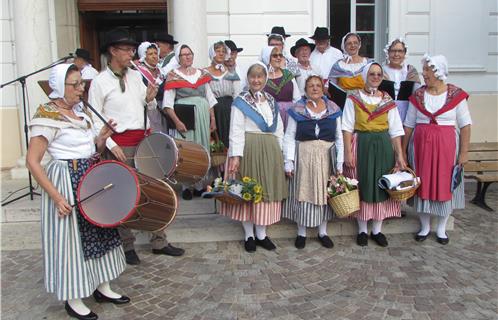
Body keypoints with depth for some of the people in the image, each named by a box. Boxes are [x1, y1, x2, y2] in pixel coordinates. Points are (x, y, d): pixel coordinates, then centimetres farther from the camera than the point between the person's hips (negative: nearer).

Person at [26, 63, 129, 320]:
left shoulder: (81, 111, 8)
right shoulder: (47, 116, -15)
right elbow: (32, 162, -18)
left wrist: (102, 138, -4)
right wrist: (56, 196, -23)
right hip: (66, 182, -8)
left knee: (99, 229, 15)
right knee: (70, 237, 4)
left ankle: (102, 287, 32)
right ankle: (73, 299, 21)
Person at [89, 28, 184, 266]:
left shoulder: (136, 75, 10)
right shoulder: (100, 82, -6)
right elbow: (95, 119, -7)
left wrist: (150, 100, -5)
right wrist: (111, 145, -15)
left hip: (145, 139, 6)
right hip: (120, 144, -5)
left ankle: (159, 242, 22)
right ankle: (127, 246, 21)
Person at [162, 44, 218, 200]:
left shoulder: (201, 74, 13)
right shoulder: (173, 75, 0)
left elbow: (210, 98, 15)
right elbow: (167, 103, -7)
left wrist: (213, 119, 8)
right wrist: (176, 121, -17)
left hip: (203, 117, 4)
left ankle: (201, 185, 16)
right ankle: (186, 186, 8)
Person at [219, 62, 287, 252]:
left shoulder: (272, 102, 15)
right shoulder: (240, 102, -1)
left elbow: (279, 130, 16)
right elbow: (236, 131, -10)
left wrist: (279, 154, 10)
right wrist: (235, 156, -19)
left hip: (270, 151, 5)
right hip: (248, 150, -5)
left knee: (267, 190, 7)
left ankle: (261, 234, 18)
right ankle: (249, 235, 15)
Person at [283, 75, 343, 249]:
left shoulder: (333, 110, 3)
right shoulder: (297, 111, -3)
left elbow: (339, 137, 5)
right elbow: (289, 137, -4)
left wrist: (339, 162, 1)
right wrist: (288, 162, -10)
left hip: (326, 158, 2)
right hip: (303, 157, -2)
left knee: (324, 192, 10)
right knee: (302, 192, 5)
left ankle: (322, 232, 25)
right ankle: (301, 233, 19)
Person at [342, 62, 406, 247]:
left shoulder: (388, 100, 7)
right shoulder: (354, 98, 0)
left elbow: (395, 130, 5)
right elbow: (347, 127, -4)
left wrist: (399, 154, -1)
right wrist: (348, 152, -12)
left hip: (383, 147, 3)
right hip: (361, 146, -3)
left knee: (381, 186, 6)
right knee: (362, 186, 3)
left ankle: (377, 230, 18)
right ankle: (362, 230, 16)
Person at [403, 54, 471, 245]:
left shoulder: (456, 95, -4)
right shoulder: (418, 95, 2)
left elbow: (465, 125, -3)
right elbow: (409, 125, 6)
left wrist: (464, 152, -8)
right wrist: (402, 151, 5)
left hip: (447, 146, -2)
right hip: (421, 145, 2)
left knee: (445, 185, 6)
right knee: (423, 184, 6)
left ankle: (441, 229, 22)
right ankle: (424, 227, 22)